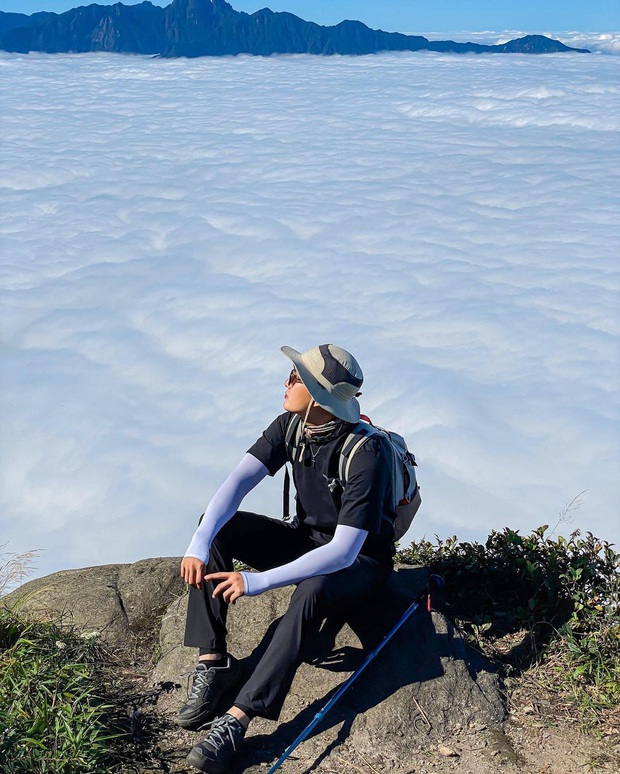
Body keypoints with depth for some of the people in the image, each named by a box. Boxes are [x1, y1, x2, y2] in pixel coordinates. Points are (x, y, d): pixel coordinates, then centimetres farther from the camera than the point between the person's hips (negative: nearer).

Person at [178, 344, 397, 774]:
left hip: (360, 562, -7)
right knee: (218, 527, -14)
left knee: (311, 592, -40)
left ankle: (236, 720, -37)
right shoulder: (291, 426, -9)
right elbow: (238, 481, -17)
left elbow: (343, 551, -36)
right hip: (307, 539, 7)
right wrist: (200, 543, -34)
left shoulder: (367, 454, -30)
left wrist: (258, 582, -42)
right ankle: (213, 664, -15)